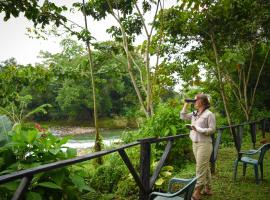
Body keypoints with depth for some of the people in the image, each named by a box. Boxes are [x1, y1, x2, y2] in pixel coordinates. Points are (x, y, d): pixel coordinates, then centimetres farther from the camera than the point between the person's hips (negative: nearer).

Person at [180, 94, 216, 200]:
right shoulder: (194, 114, 9)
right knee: (205, 167, 16)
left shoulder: (209, 114, -11)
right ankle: (207, 189, 26)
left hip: (204, 144, -7)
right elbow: (182, 116, 15)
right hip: (195, 143, 7)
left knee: (201, 168, -3)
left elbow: (212, 130, -13)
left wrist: (198, 129, -22)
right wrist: (186, 104, 8)